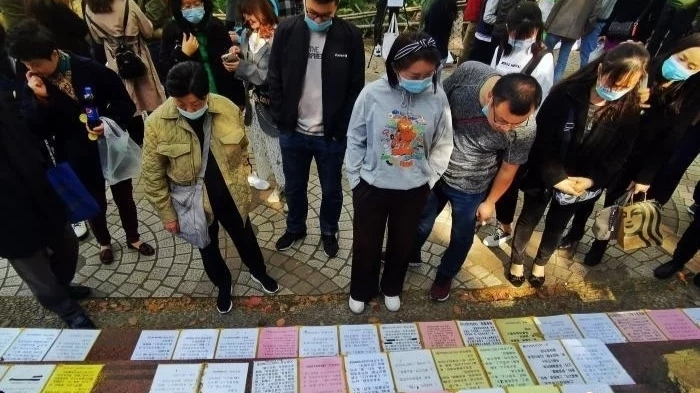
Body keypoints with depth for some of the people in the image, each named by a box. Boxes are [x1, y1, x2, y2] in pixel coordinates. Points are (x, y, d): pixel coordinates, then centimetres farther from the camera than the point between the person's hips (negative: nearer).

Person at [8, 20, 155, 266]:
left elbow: (124, 102, -9)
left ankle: (133, 238, 42)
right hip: (77, 158, 1)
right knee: (95, 204, 20)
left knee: (124, 197, 17)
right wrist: (40, 98, -27)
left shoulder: (90, 70, -17)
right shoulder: (33, 86, -10)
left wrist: (110, 122, -25)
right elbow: (34, 131, -14)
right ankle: (104, 243, 46)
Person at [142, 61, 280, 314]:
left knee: (245, 238, 22)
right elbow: (153, 176, -10)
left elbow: (242, 149, 1)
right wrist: (167, 214, -6)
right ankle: (223, 285, 49)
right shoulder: (157, 123, -19)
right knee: (208, 249, 21)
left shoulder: (228, 109, -15)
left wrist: (241, 185, 2)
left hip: (231, 196, 1)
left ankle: (258, 272, 52)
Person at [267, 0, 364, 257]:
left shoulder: (350, 36, -9)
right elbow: (274, 79, 1)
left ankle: (329, 231, 42)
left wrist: (342, 128, -9)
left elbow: (356, 88, -4)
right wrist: (280, 120, -4)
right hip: (292, 132, 2)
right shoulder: (286, 30, -5)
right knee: (294, 188, 19)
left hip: (332, 135, -1)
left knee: (331, 190, 16)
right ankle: (295, 228, 45)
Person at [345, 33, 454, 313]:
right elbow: (355, 140, -6)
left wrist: (430, 178, -3)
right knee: (366, 244, 17)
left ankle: (392, 288, 50)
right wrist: (356, 179, -4)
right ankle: (361, 290, 45)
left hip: (414, 189, 2)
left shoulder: (437, 97, -13)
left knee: (402, 243, 22)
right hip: (371, 186, -1)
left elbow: (443, 143, 0)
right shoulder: (372, 94, -18)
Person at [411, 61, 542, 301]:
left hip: (470, 189, -1)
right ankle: (410, 255, 54)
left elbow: (508, 169, -11)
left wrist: (490, 202, 3)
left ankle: (445, 276, 50)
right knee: (421, 223, 24)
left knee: (461, 238, 20)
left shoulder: (525, 130, -29)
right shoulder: (468, 72, -28)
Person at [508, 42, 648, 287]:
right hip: (545, 175, -2)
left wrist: (591, 180, -17)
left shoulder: (629, 110, -13)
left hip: (582, 183, 3)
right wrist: (556, 177, -22)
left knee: (557, 225, 23)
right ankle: (516, 260, 42)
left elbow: (619, 155, -5)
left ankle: (541, 263, 49)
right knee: (529, 219, 17)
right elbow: (543, 140, -19)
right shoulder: (565, 93, -23)